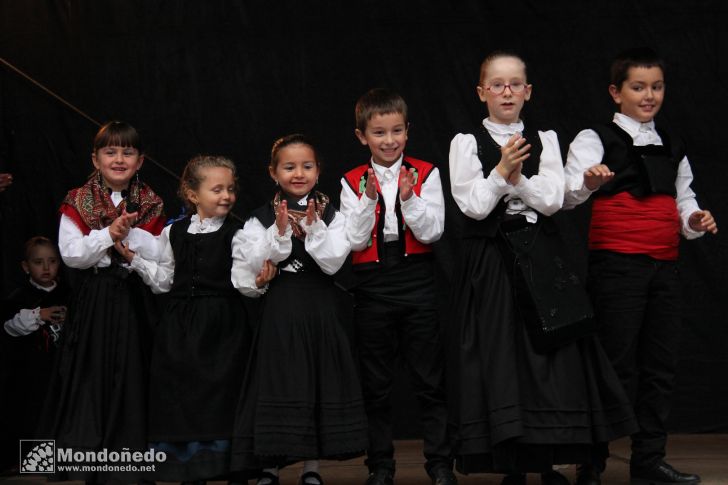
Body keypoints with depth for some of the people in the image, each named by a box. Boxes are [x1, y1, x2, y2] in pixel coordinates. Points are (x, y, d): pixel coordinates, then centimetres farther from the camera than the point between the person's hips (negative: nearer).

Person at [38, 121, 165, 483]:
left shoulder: (151, 206, 6)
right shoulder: (77, 203, 1)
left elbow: (163, 255, -4)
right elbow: (71, 255, -9)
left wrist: (130, 232, -17)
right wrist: (109, 233, -20)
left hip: (134, 302, 1)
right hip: (93, 300, -1)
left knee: (131, 378, 2)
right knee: (90, 376, -1)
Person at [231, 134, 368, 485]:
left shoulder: (331, 215, 4)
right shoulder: (261, 218, 2)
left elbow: (333, 262, -8)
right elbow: (253, 265, -9)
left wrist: (314, 227, -17)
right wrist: (280, 232, -17)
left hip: (319, 310, 1)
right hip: (279, 311, -1)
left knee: (317, 384, 6)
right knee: (276, 383, 1)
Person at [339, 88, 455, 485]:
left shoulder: (425, 175, 1)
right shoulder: (353, 183, 2)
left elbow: (432, 232, -6)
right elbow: (354, 240, -5)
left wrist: (409, 198, -19)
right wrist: (368, 200, -16)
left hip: (418, 284, -1)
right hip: (372, 286, 1)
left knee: (430, 379, 3)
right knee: (375, 384, 9)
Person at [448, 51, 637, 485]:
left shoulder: (544, 140, 10)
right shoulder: (467, 143, 3)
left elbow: (552, 200, -1)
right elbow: (472, 205, -6)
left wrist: (516, 176, -13)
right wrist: (502, 170, -16)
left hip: (540, 258, 2)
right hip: (490, 263, -2)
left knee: (551, 356, -2)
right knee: (499, 357, -4)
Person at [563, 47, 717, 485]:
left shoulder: (673, 147, 17)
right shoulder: (596, 139, -1)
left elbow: (684, 202, 20)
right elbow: (568, 196, -15)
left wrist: (695, 220, -3)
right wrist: (587, 182, -37)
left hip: (664, 265, 6)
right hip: (617, 264, -6)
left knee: (661, 364, 7)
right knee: (618, 363, -7)